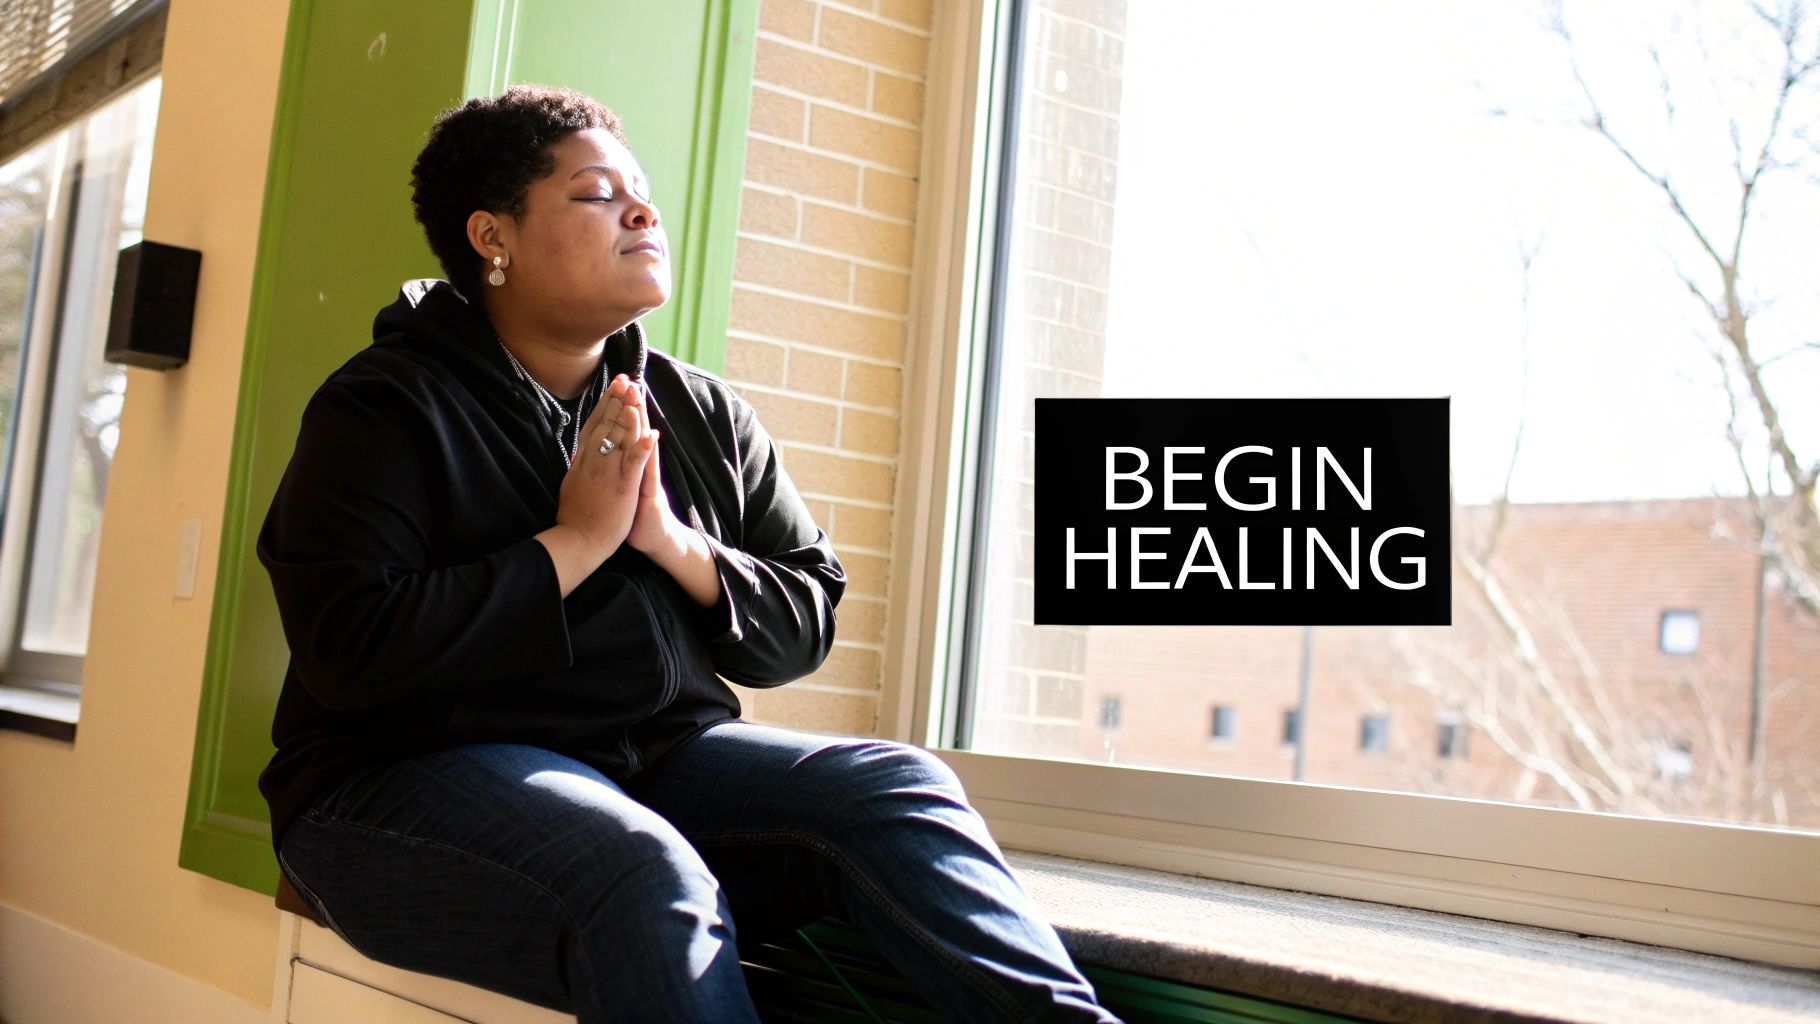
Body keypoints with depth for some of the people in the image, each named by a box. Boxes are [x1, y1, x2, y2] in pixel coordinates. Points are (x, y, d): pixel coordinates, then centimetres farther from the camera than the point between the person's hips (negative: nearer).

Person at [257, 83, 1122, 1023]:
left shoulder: (708, 417, 12)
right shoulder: (384, 408, -3)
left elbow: (802, 628, 10)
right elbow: (348, 652, -17)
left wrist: (675, 544, -9)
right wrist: (574, 543, -14)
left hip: (664, 761, 5)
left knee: (893, 786, -20)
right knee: (645, 876, -35)